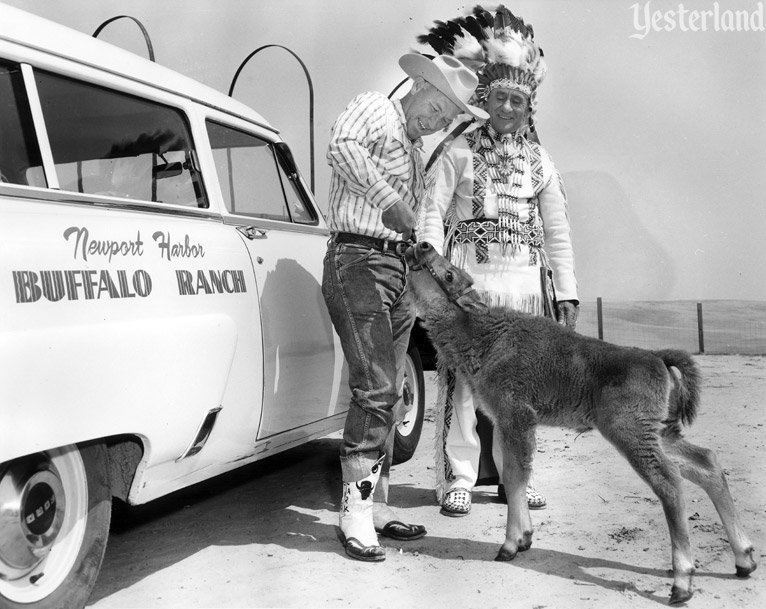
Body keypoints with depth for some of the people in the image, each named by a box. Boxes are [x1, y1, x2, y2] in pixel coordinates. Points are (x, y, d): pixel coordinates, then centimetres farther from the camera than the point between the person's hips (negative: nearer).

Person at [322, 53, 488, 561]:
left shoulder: (419, 155, 25)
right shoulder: (375, 108, -1)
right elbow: (341, 147, -23)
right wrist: (388, 200, -24)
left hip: (402, 270, 9)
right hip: (359, 259, -9)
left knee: (391, 395, 10)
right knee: (375, 390, -14)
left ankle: (376, 506, 18)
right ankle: (355, 516, -9)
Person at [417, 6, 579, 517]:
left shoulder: (540, 161, 14)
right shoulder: (460, 151, 4)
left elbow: (557, 231, 13)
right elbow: (433, 214, -3)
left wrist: (567, 294, 8)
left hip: (524, 280, 3)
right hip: (468, 277, -3)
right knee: (464, 377, -5)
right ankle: (458, 479, 5)